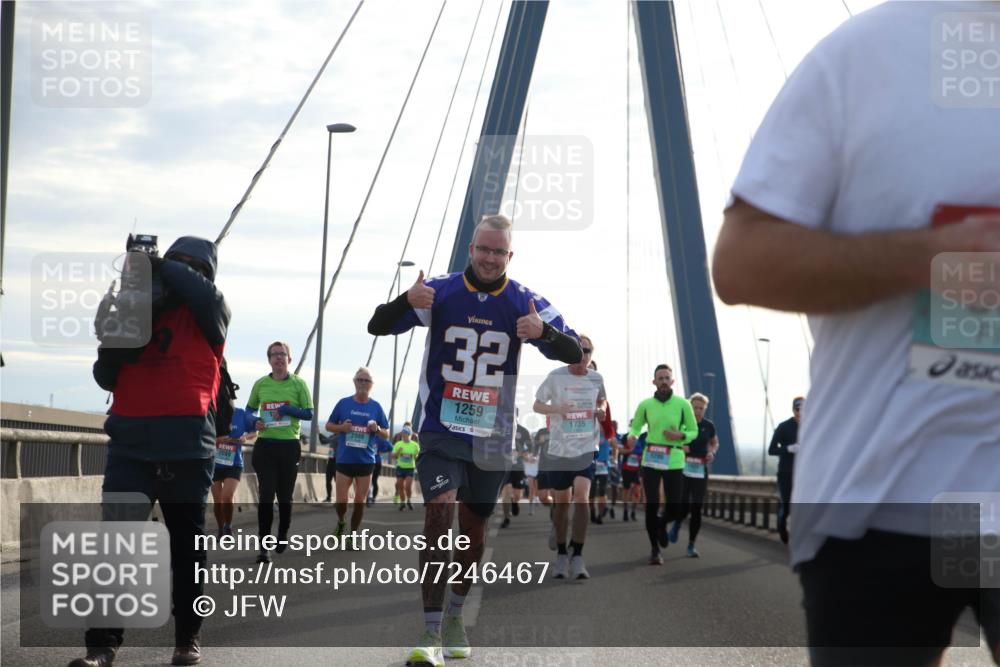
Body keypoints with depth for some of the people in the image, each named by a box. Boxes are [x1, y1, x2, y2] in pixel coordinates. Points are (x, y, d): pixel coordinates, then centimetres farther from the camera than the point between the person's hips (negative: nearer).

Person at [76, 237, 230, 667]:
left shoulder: (209, 316, 7)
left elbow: (206, 295, -19)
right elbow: (107, 378, 15)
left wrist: (161, 267, -6)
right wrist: (110, 351, -7)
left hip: (186, 444, -2)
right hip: (130, 442, 2)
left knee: (186, 542, 8)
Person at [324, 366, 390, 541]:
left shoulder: (376, 407, 4)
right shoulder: (343, 403, 1)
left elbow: (386, 434, 9)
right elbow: (329, 425, 8)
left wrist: (377, 429, -12)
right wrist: (341, 427, -12)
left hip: (366, 461, 1)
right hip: (344, 459, -1)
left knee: (360, 501, 3)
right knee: (341, 500, 0)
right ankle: (341, 522, 30)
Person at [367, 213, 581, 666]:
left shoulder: (525, 303, -2)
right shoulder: (440, 292, -4)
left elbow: (574, 353, -6)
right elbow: (377, 327, -5)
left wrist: (544, 332, -28)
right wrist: (407, 302, -27)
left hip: (492, 437, 2)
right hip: (441, 430, -2)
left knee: (474, 530, 13)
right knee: (439, 512, -20)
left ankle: (454, 619, 35)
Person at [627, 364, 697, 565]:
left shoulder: (683, 404, -2)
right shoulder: (645, 405, 1)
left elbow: (693, 431, 8)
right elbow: (635, 427, 14)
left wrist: (680, 436, -14)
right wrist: (632, 436, -10)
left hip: (674, 462, 0)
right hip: (651, 460, 0)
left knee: (674, 510, -1)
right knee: (652, 506, -5)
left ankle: (661, 524, 37)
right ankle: (654, 550, 13)